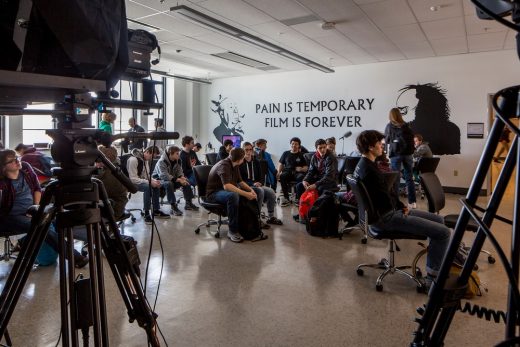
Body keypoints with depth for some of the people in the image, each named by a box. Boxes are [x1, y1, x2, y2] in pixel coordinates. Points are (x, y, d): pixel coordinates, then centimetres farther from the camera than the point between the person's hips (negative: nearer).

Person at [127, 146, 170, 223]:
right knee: (148, 187, -30)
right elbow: (133, 179, -28)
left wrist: (154, 180, -9)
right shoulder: (133, 159, -25)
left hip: (141, 181, 9)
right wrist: (149, 182, -30)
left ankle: (156, 211, 2)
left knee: (156, 186, -7)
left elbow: (146, 175, 11)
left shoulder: (146, 160, 3)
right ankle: (146, 213, -23)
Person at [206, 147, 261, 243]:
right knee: (233, 195, -39)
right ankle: (232, 231, -31)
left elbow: (240, 181, 9)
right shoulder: (224, 165, -24)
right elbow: (227, 186, -38)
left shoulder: (234, 165, 5)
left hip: (225, 191, 9)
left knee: (251, 195, -3)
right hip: (214, 193, -9)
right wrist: (245, 194, -40)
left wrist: (251, 190, -10)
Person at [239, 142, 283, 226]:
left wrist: (260, 183, -8)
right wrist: (253, 184, -21)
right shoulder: (240, 163, -4)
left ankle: (271, 217, -3)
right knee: (260, 191, -34)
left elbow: (261, 176, 16)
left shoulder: (256, 162, 15)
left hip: (257, 185, 6)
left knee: (271, 192, -19)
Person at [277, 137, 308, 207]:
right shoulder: (286, 153, 20)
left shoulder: (301, 155, 14)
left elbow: (306, 167, 8)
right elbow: (280, 164, 17)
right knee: (282, 176, -34)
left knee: (301, 177, -37)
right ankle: (286, 198, -28)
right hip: (287, 172, 2)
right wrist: (279, 172, -2)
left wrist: (301, 169, -15)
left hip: (298, 173, -1)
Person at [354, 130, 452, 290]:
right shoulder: (369, 170, -24)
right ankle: (433, 277, 1)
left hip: (382, 212, 11)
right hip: (386, 217, -11)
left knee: (438, 219, 19)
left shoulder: (362, 165, 8)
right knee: (444, 232, -12)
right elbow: (386, 198, -22)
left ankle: (441, 263, 28)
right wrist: (401, 207, -2)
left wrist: (401, 205, 4)